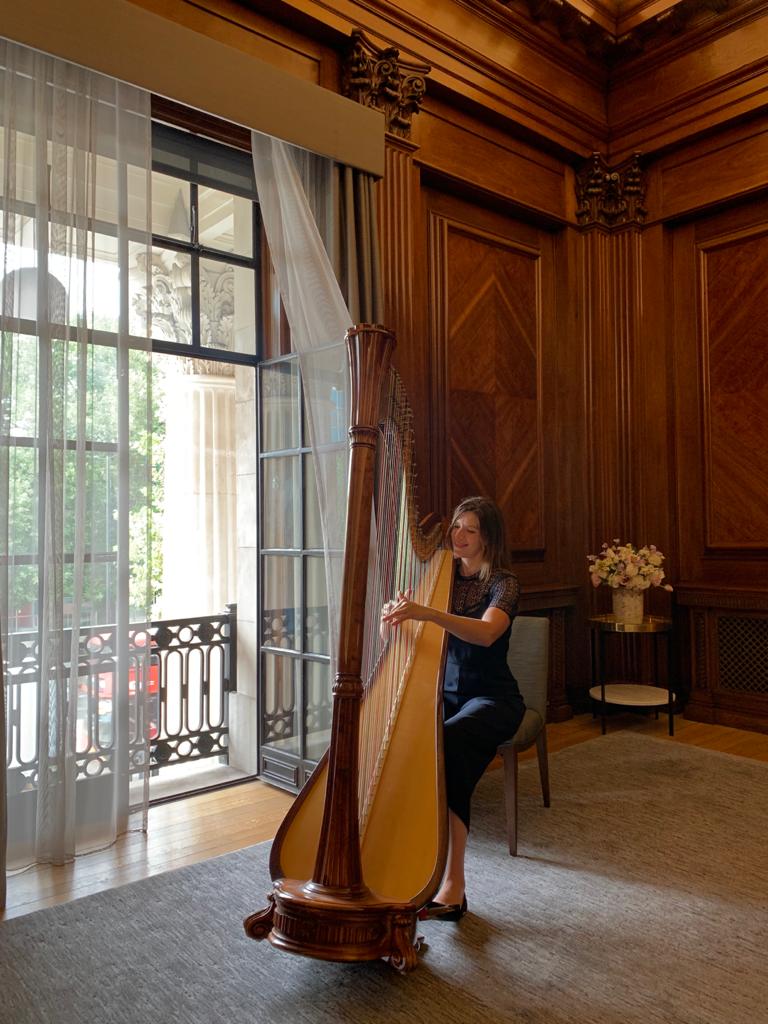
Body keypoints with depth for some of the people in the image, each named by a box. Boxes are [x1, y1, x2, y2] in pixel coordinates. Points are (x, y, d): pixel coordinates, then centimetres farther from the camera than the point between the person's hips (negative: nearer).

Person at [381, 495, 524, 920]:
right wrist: (394, 615, -23)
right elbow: (396, 633, 2)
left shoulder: (503, 583, -8)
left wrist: (427, 613, -45)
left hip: (491, 697, -4)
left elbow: (487, 632, -31)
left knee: (447, 740, -35)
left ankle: (452, 883, -30)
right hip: (444, 692, 4)